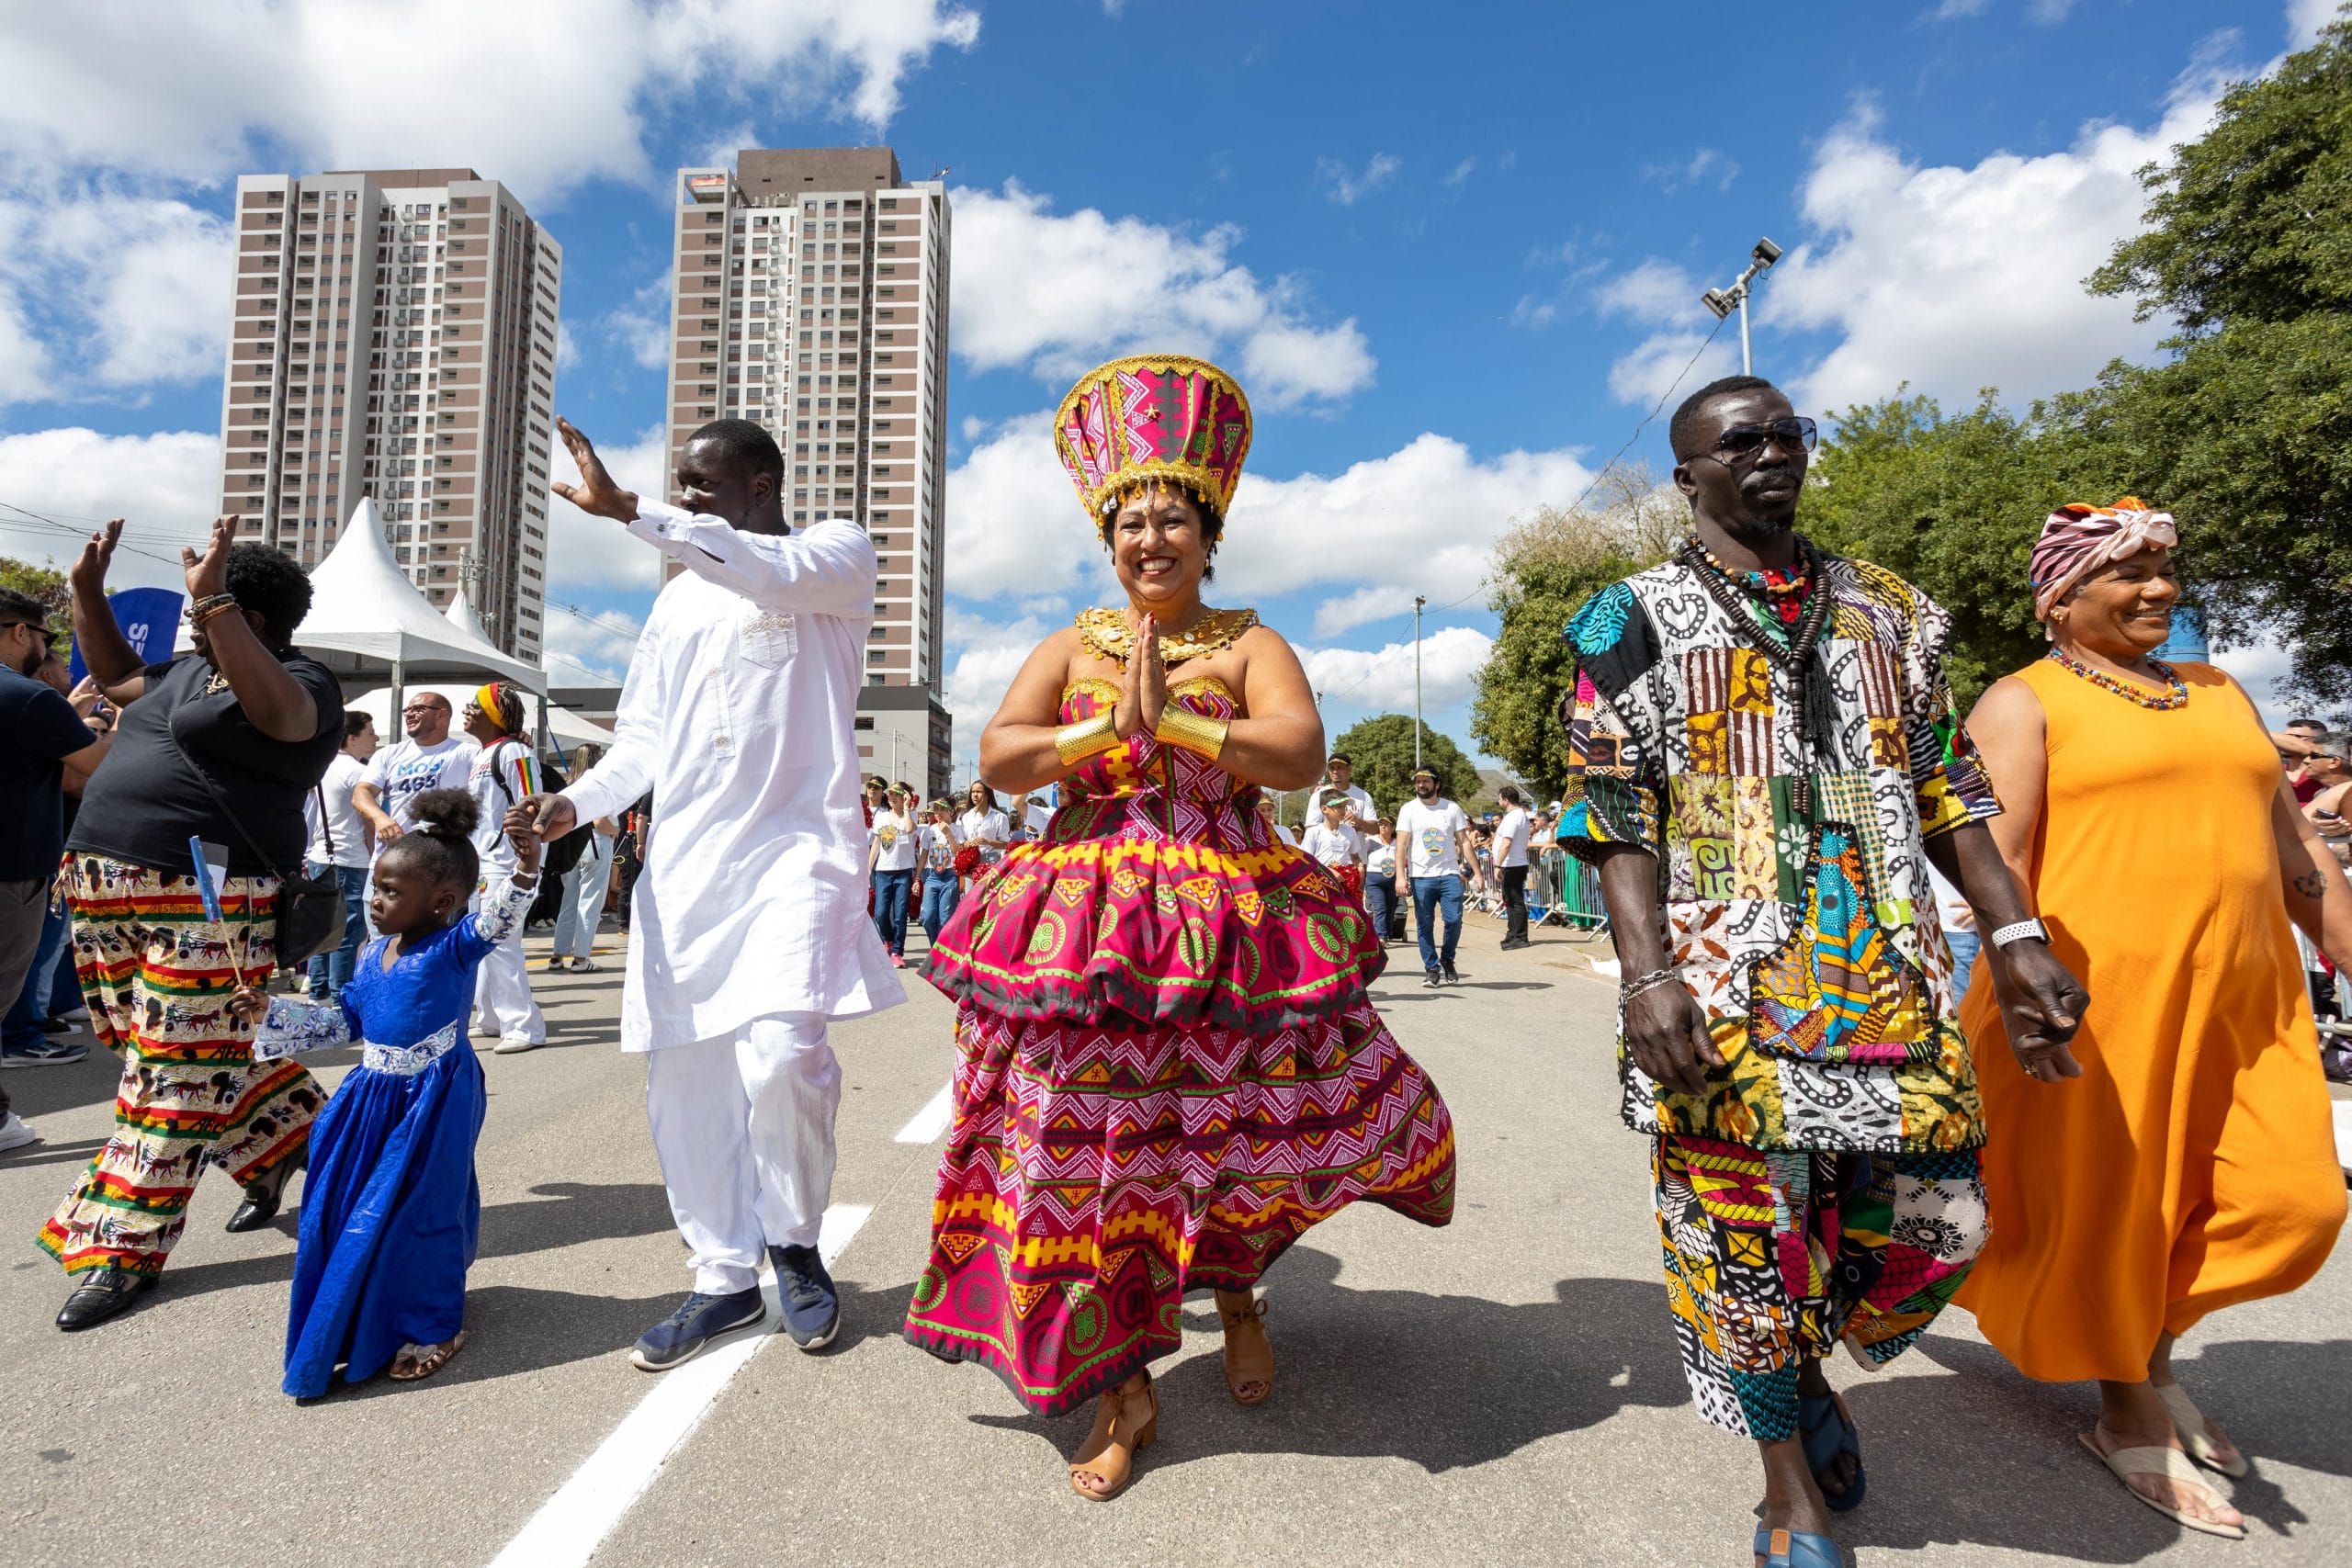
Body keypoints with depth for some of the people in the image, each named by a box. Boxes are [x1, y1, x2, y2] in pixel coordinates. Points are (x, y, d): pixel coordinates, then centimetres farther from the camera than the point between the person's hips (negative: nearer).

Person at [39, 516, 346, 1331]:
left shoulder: (300, 680, -8)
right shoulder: (188, 671, 20)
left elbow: (273, 711, -30)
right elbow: (116, 676, 35)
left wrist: (213, 598, -30)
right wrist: (87, 589, 24)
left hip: (209, 903, -9)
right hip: (112, 889, 9)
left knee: (177, 1069, -3)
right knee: (206, 1052, 15)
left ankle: (122, 1249, 5)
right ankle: (285, 1129, 34)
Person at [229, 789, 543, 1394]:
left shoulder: (457, 947, -14)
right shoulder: (374, 954, 7)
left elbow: (496, 916, -35)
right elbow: (342, 1020, 18)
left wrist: (523, 871, -53)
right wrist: (271, 1013, 11)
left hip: (434, 1102, -8)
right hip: (374, 1095, 8)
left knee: (420, 1208, -2)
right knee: (342, 1203, 14)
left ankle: (432, 1326, 17)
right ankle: (363, 1317, 36)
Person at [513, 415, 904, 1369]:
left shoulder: (838, 554, 5)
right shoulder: (678, 599, 21)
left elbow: (772, 571, -19)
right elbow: (643, 739, 19)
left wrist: (627, 510, -22)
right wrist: (577, 802, 1)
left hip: (796, 848, -6)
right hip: (686, 862, 6)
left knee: (780, 1051, -21)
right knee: (684, 1077, 4)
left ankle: (794, 1242, 7)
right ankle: (726, 1275, 22)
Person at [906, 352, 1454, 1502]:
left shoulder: (1249, 646, 4)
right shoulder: (1072, 647, 11)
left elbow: (1300, 753, -13)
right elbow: (997, 758, -1)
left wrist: (1169, 721, -18)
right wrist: (1109, 727, -12)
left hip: (1233, 917, -1)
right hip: (1086, 919, 1)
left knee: (1240, 1125, 8)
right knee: (1089, 1141, 1)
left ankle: (1234, 1282, 43)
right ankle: (1124, 1387, 19)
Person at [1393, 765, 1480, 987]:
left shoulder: (1452, 808, 6)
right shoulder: (1408, 810, 2)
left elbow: (1463, 842, 7)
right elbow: (1401, 845, -3)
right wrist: (1400, 876, -14)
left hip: (1450, 874, 1)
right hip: (1421, 877, -1)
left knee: (1454, 920, -6)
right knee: (1424, 925, 3)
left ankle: (1447, 960, 18)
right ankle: (1431, 969, 14)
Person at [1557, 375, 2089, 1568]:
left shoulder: (1888, 610, 15)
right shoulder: (1637, 620, 1)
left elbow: (1945, 788, 16)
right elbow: (1613, 812, -6)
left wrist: (2014, 936, 6)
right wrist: (1647, 974, -17)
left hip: (1892, 973, 4)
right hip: (1726, 980, -4)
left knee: (1934, 1224, 5)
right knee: (1749, 1228, 2)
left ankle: (1809, 1366, 36)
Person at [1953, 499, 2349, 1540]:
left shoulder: (2219, 694, 19)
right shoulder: (2022, 704, -2)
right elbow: (1995, 857, -13)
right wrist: (2021, 984, -22)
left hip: (2243, 1001, 6)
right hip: (2095, 999, -6)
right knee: (2105, 1208, 3)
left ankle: (2153, 1353, 29)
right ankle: (2129, 1416, 24)